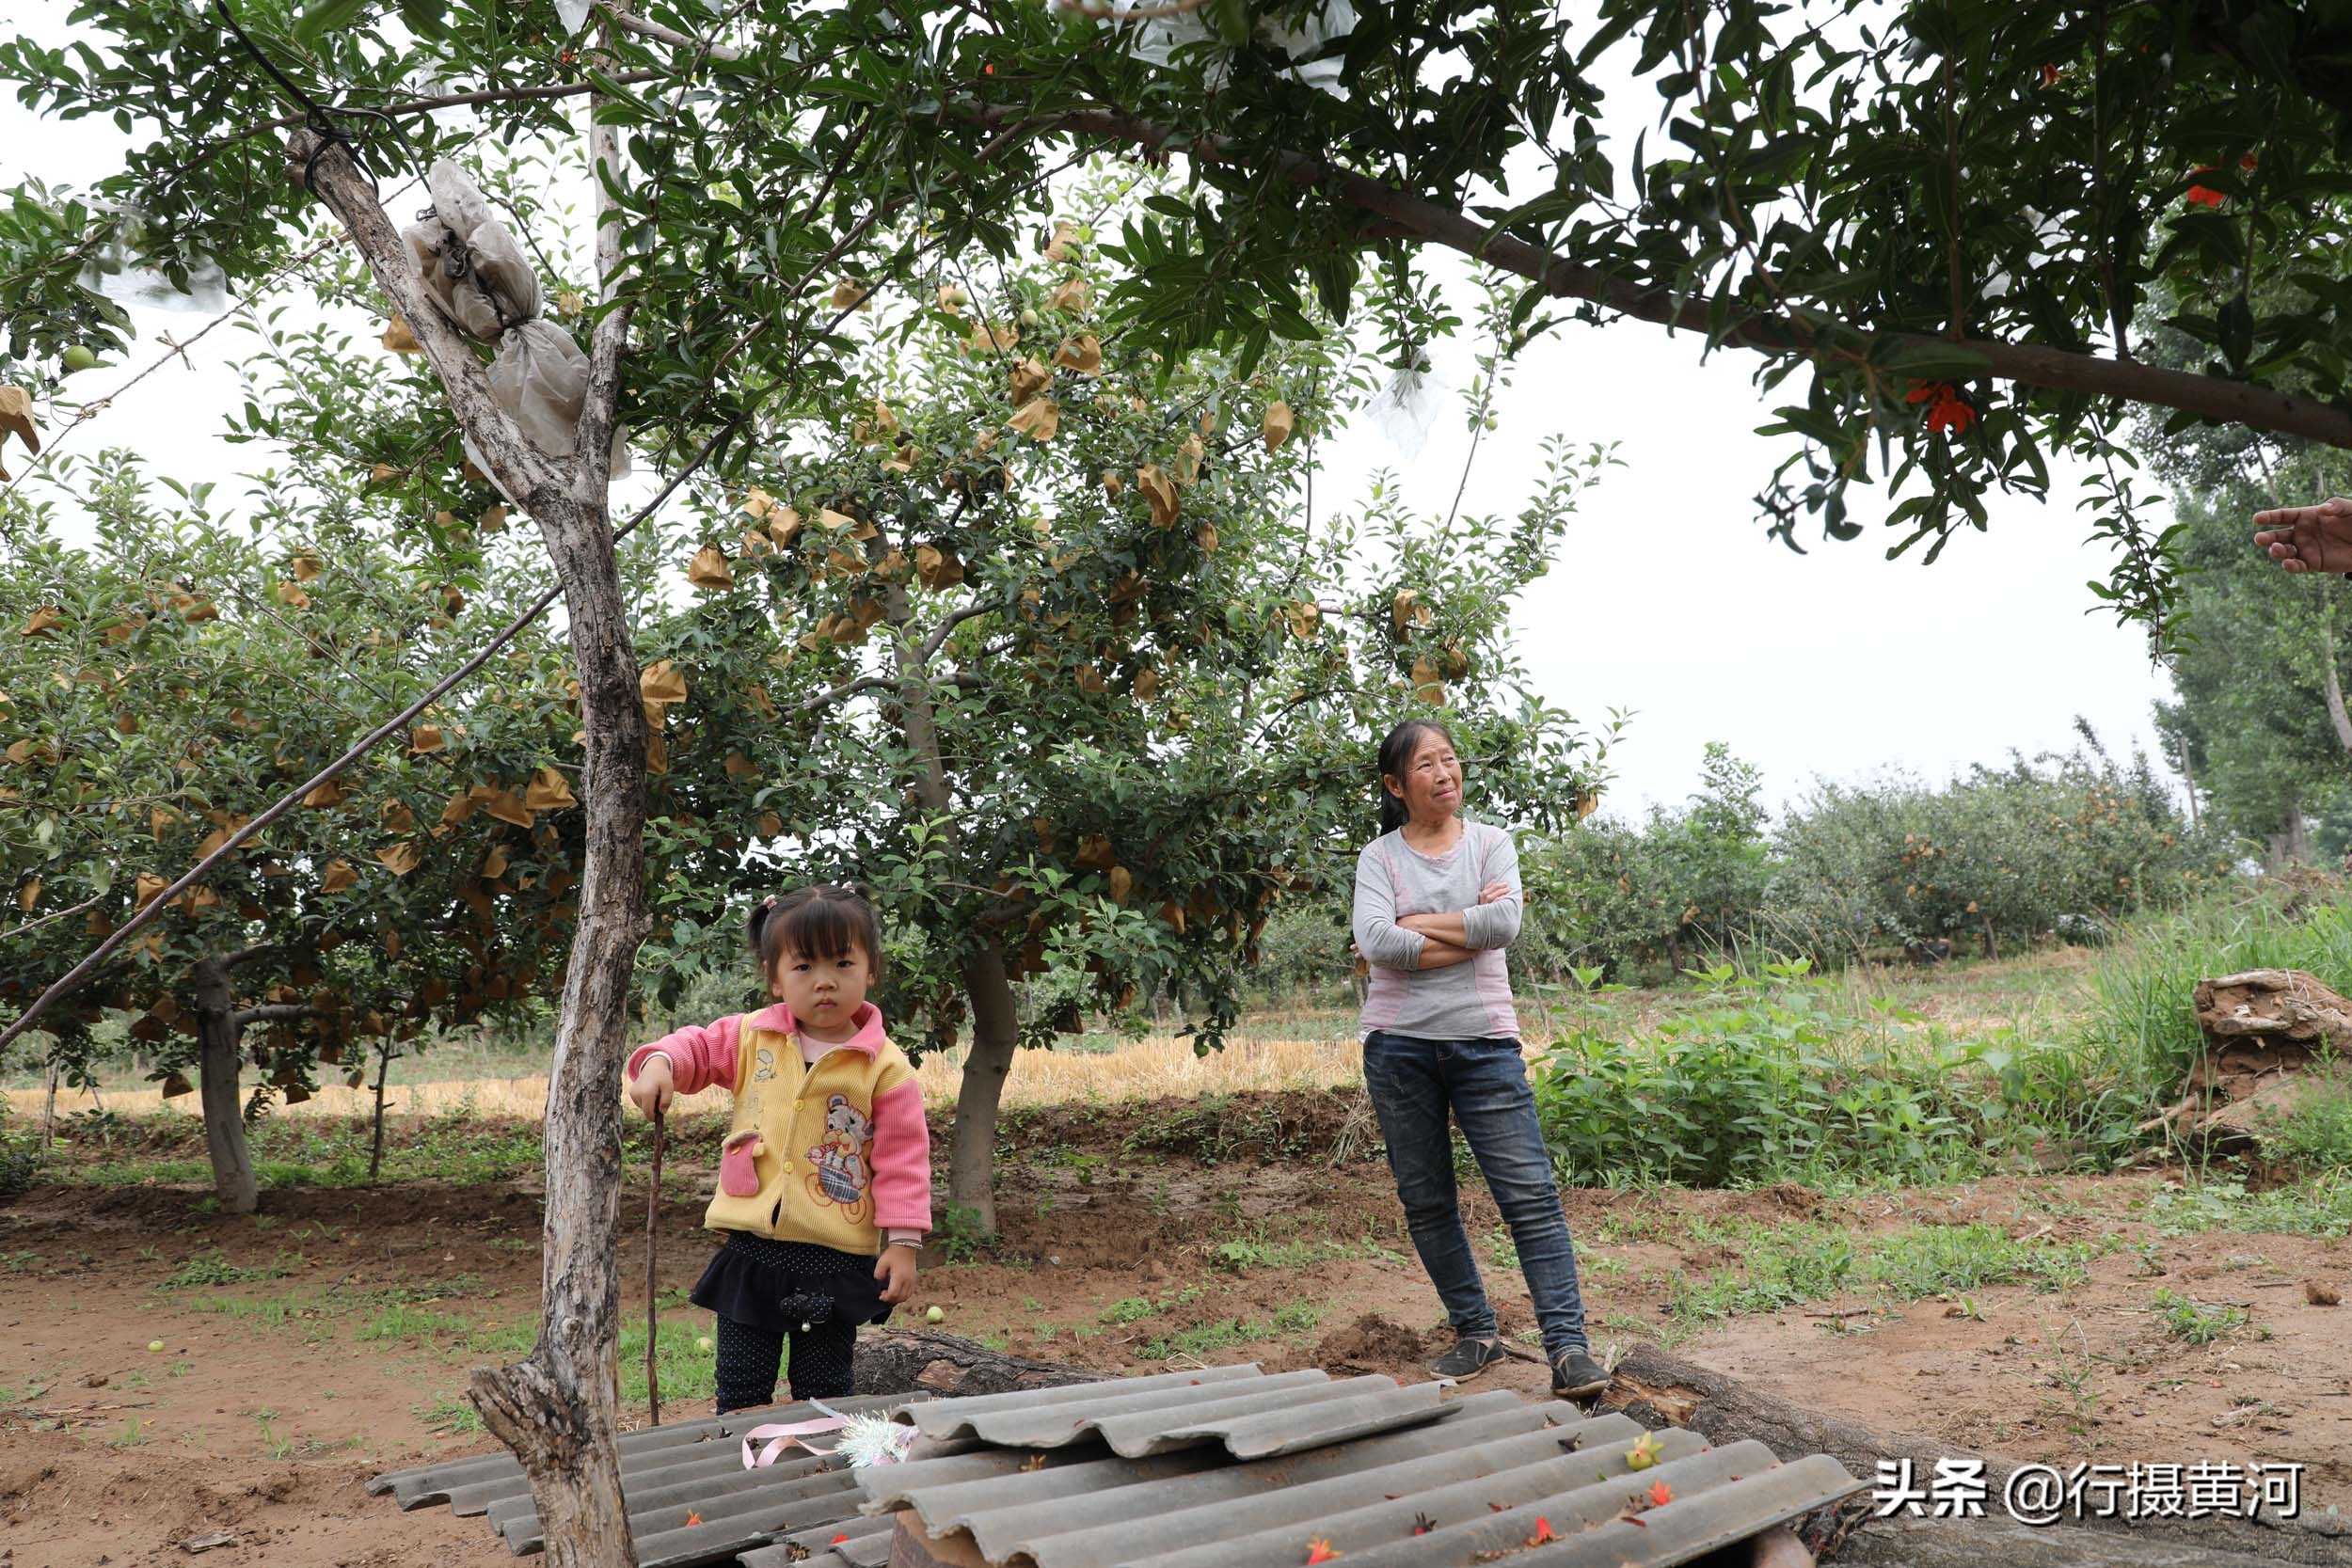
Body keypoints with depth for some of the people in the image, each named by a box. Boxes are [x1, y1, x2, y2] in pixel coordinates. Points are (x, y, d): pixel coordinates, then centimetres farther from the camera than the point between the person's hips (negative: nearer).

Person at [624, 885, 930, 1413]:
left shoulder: (887, 1068, -7)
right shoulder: (750, 1038, 1)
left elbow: (902, 1160, -6)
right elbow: (698, 1046, 11)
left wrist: (902, 1242, -10)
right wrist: (660, 1062, -13)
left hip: (835, 1258, -3)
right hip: (751, 1247, 3)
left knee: (824, 1395, 11)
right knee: (739, 1394, 11)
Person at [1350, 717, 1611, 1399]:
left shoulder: (1491, 842, 5)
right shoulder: (1379, 857, 3)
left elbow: (1505, 922, -13)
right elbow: (1375, 942, -14)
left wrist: (1419, 921, -8)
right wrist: (1469, 929, -10)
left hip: (1484, 1041, -1)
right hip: (1400, 1044, 1)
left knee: (1531, 1195, -6)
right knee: (1426, 1202, 9)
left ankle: (1568, 1348, -1)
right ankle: (1476, 1334, 24)